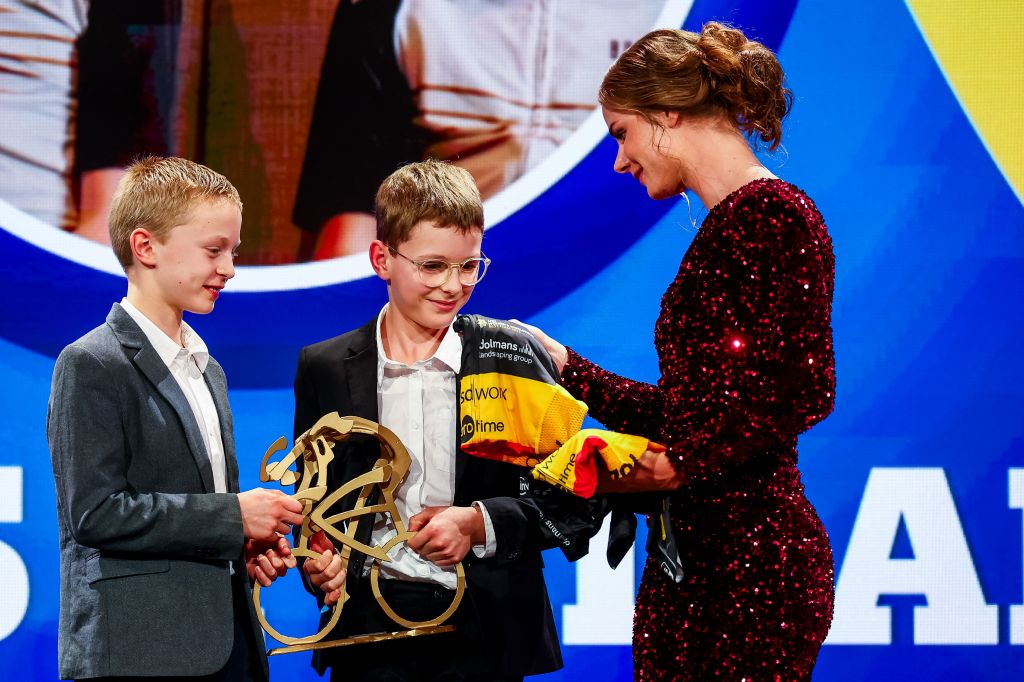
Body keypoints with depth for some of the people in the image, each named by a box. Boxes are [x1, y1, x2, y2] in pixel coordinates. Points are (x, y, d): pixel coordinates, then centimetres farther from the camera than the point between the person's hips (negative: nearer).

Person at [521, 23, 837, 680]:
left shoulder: (773, 215, -10)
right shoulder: (721, 229, 18)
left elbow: (804, 391, -18)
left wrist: (683, 464, -16)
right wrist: (566, 366, 25)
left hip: (751, 558, -9)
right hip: (687, 560, 9)